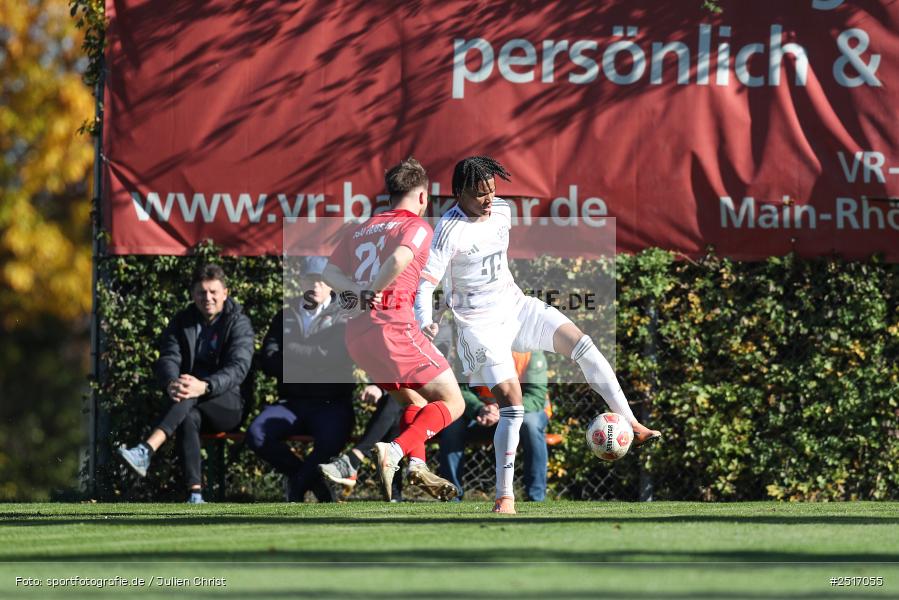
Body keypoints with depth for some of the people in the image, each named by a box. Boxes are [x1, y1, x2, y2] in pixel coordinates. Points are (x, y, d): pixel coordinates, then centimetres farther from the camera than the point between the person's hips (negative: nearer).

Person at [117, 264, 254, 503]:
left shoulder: (239, 323, -2)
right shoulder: (181, 322, 10)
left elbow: (238, 367, -18)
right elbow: (168, 358, -5)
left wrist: (204, 386, -39)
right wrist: (170, 383, -32)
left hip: (228, 404, -3)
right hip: (193, 406, 3)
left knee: (191, 397, -37)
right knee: (188, 417, -36)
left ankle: (146, 451, -56)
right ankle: (195, 494, -48)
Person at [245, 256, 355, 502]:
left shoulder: (343, 318, 8)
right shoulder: (285, 317, 18)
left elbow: (334, 357, -10)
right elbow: (268, 362, 5)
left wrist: (290, 352, -5)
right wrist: (313, 360, -7)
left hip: (331, 405, -3)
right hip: (291, 403, 3)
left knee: (330, 440, -36)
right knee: (256, 435, -26)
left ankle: (297, 482, -6)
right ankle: (312, 480, -6)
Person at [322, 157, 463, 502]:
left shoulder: (362, 229, 21)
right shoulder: (417, 226, 0)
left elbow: (330, 272, 17)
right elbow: (399, 258, -20)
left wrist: (358, 290, 2)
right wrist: (375, 292, -7)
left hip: (356, 334, 7)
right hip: (392, 327, -7)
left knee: (415, 402, 22)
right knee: (452, 402, -1)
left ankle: (416, 462, 0)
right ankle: (395, 451, -20)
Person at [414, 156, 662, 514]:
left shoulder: (502, 211, 1)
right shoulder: (449, 230, -20)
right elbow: (426, 282, -26)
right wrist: (425, 323, -43)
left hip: (514, 306, 7)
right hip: (479, 324, -7)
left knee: (581, 344, -10)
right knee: (511, 402, -16)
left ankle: (632, 426, -5)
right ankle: (504, 498, -9)